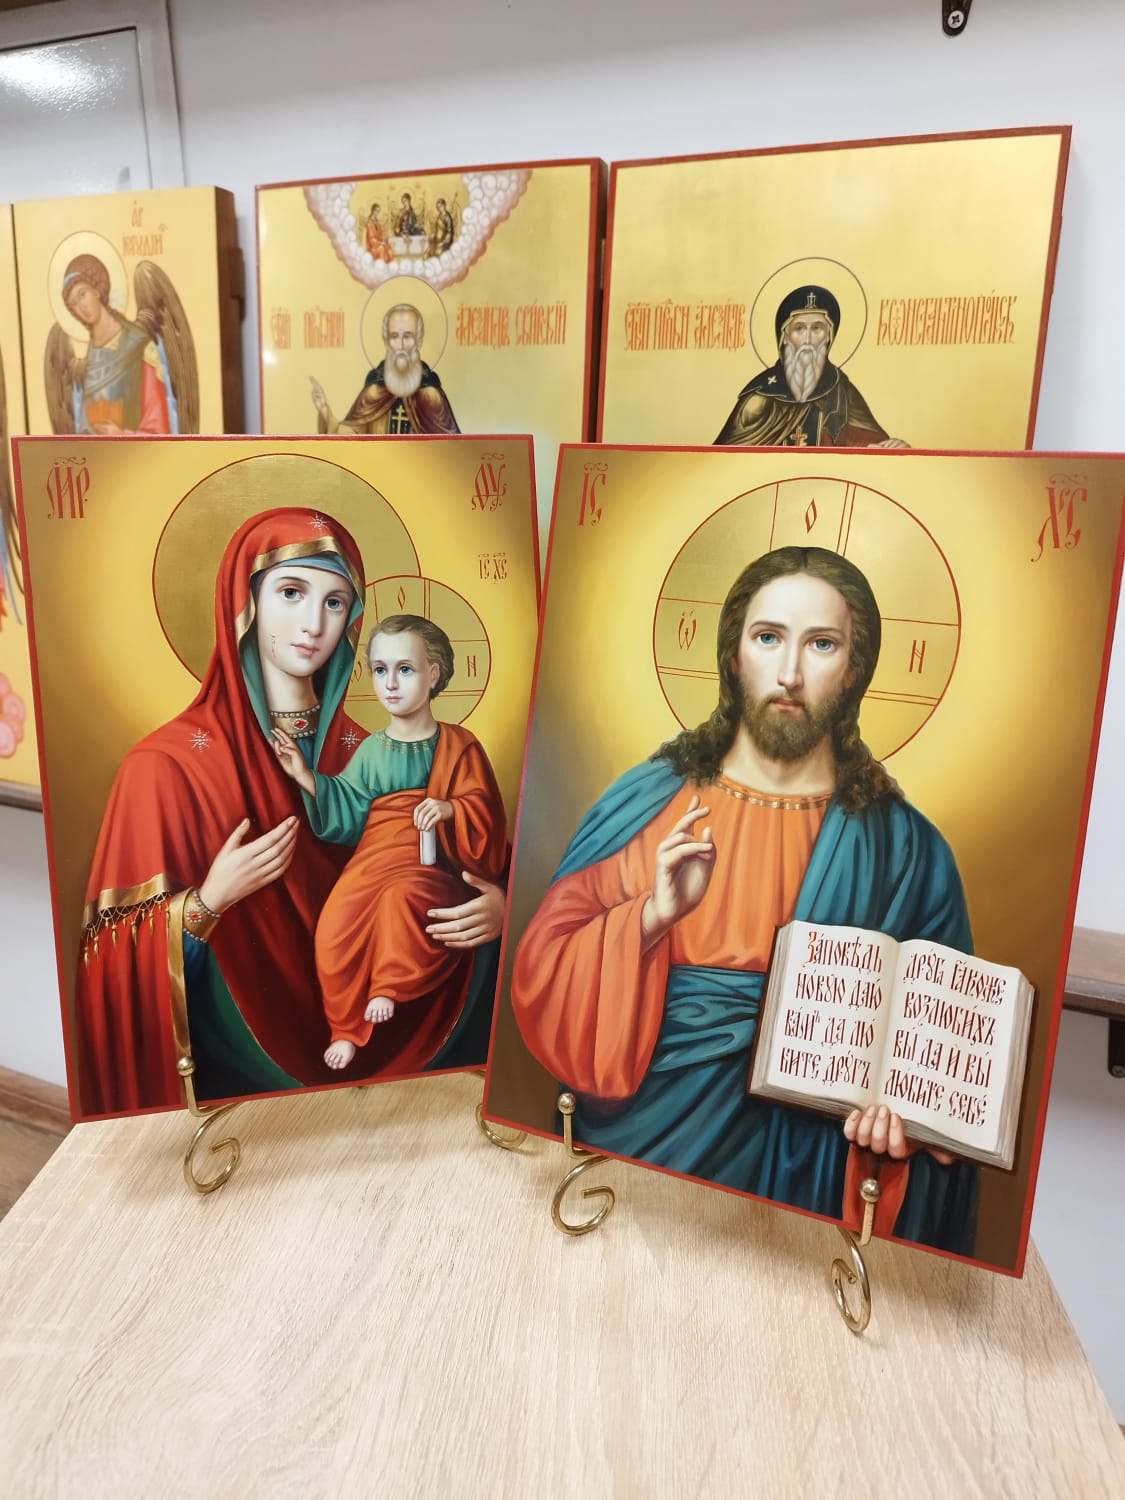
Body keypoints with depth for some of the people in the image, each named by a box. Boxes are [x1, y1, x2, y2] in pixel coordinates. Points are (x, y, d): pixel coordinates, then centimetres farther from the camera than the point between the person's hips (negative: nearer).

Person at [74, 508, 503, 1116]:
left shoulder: (361, 750, 1)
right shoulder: (166, 764, -11)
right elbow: (118, 957, -7)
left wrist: (492, 904, -13)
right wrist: (208, 903, -23)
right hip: (241, 1073, -3)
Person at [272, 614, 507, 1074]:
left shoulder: (458, 746, 3)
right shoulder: (371, 750, 12)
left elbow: (483, 811, 0)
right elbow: (348, 814, 9)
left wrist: (450, 809, -20)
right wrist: (307, 778, -2)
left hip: (430, 861, -3)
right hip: (374, 857, 3)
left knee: (402, 898, -38)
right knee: (335, 926, -22)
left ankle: (391, 989, -10)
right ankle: (347, 1027, 1)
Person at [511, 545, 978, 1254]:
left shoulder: (904, 848, -7)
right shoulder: (647, 803, -6)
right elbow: (545, 976, -6)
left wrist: (899, 1105, -19)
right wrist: (651, 917, -21)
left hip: (798, 1169, 0)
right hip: (634, 1136, 1)